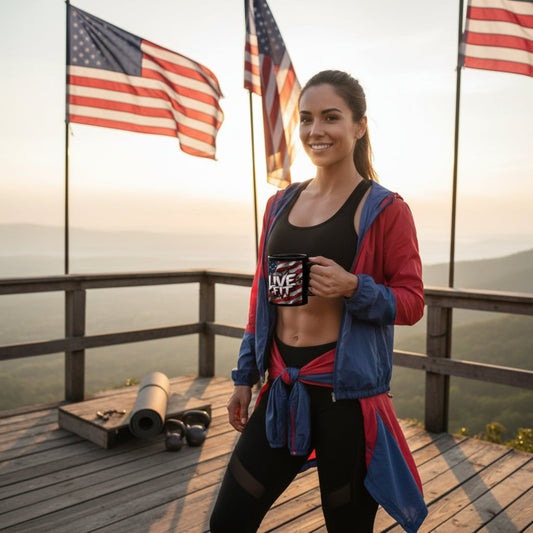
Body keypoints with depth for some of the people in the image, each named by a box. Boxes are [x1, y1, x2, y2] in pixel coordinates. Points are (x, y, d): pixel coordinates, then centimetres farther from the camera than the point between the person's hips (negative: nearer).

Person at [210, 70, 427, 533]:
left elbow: (412, 302, -5)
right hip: (283, 389, 5)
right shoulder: (281, 204, 9)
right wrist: (245, 376, 15)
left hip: (347, 393, -5)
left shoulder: (385, 210, -7)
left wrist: (352, 287, -24)